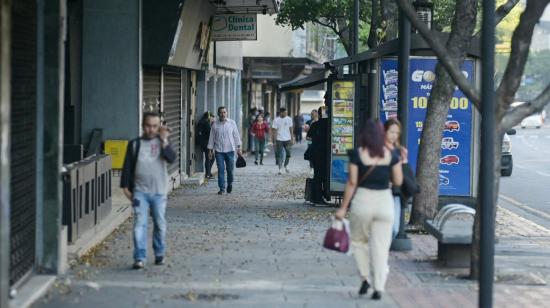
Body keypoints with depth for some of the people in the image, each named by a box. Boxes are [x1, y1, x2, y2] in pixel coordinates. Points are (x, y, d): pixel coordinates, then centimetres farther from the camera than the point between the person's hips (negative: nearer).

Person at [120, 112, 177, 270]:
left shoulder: (163, 143, 6)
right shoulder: (135, 144, 5)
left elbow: (171, 158, -12)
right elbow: (127, 166, 7)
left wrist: (164, 140, -16)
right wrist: (125, 187, 2)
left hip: (159, 191, 1)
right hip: (140, 191, -1)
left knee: (160, 224, 9)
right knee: (140, 224, -10)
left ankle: (159, 253, 26)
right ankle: (140, 258, -12)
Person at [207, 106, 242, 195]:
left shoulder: (232, 123, 3)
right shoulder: (215, 125, 2)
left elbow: (236, 136, 7)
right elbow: (212, 138, 7)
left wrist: (238, 148, 4)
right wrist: (210, 150, 4)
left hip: (230, 150, 0)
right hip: (219, 151, 0)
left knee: (230, 169, 4)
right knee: (221, 170, -4)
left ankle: (230, 185, 27)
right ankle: (222, 188, 1)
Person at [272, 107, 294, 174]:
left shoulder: (289, 119, 2)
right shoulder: (276, 120, -5)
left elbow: (290, 129, 7)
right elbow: (275, 131, -3)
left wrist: (292, 139, 3)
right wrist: (274, 141, -7)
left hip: (287, 139, 2)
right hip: (279, 140, -2)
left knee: (288, 154, 2)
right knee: (279, 155, -2)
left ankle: (286, 166, 24)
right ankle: (280, 169, 3)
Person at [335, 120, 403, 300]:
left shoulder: (357, 154, -5)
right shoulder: (391, 155, 0)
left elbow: (352, 182, -6)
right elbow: (398, 181, 3)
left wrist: (343, 207, -1)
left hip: (363, 200, -1)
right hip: (385, 201, 1)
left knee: (358, 240, 21)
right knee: (380, 246, 4)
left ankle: (365, 278, 10)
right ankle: (378, 288, 1)